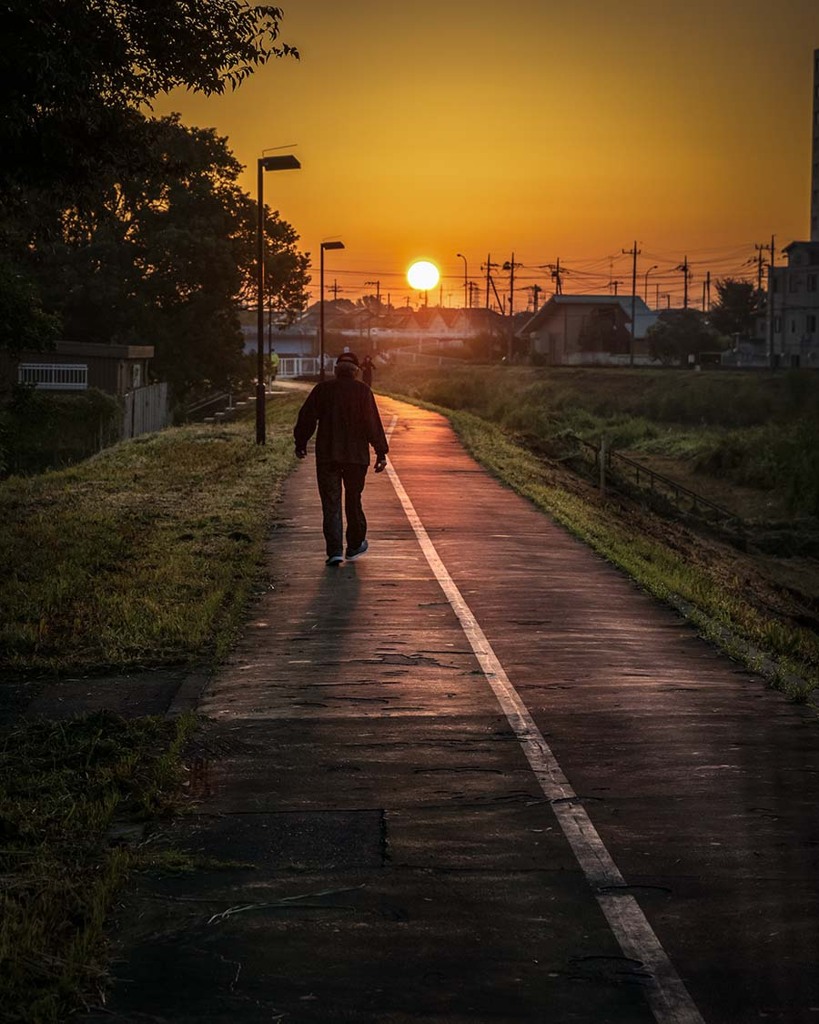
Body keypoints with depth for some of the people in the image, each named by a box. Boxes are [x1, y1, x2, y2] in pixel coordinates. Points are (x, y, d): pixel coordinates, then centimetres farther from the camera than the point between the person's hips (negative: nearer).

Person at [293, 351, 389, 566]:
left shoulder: (322, 389, 3)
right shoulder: (362, 391, -1)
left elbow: (306, 418, 5)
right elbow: (373, 423, -7)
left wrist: (300, 443, 19)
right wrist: (381, 452, -5)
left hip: (327, 455, 0)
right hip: (356, 455, 0)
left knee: (331, 504, 1)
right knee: (353, 500, 15)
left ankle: (334, 551, -7)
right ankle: (355, 546, 25)